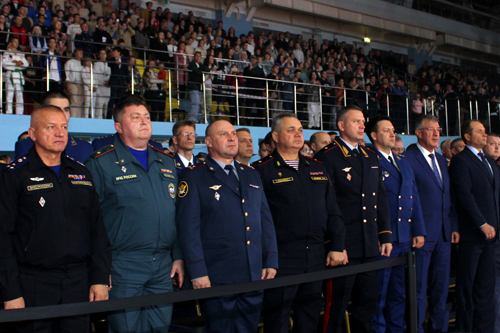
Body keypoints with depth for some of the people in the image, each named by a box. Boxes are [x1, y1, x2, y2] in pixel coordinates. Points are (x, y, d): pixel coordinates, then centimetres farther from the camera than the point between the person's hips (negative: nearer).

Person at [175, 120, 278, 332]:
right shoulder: (193, 177, -3)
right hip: (218, 278, -5)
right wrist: (198, 272, -15)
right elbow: (189, 226, -9)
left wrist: (271, 261, 7)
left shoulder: (251, 175, 16)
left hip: (255, 275, 5)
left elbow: (265, 219, 15)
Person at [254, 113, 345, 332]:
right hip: (282, 258, -5)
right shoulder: (262, 170, -5)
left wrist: (337, 247, 5)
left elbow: (333, 211, 12)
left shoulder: (317, 168, 13)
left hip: (317, 258, 5)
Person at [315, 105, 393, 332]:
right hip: (344, 244, -7)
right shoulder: (327, 156, -9)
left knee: (367, 304, 15)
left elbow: (381, 199, 17)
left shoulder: (370, 157, 15)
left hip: (370, 245, 7)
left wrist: (386, 235, 12)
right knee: (336, 306, 2)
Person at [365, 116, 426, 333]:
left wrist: (419, 231, 10)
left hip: (405, 239, 7)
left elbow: (414, 199, 16)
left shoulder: (404, 163, 17)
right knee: (378, 293, 2)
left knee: (399, 294, 15)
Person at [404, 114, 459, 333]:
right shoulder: (407, 159, -9)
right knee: (419, 288, 0)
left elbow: (448, 197, 18)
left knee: (441, 285, 14)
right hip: (422, 233, -7)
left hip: (444, 233, 8)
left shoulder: (441, 161, 16)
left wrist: (454, 226, 12)